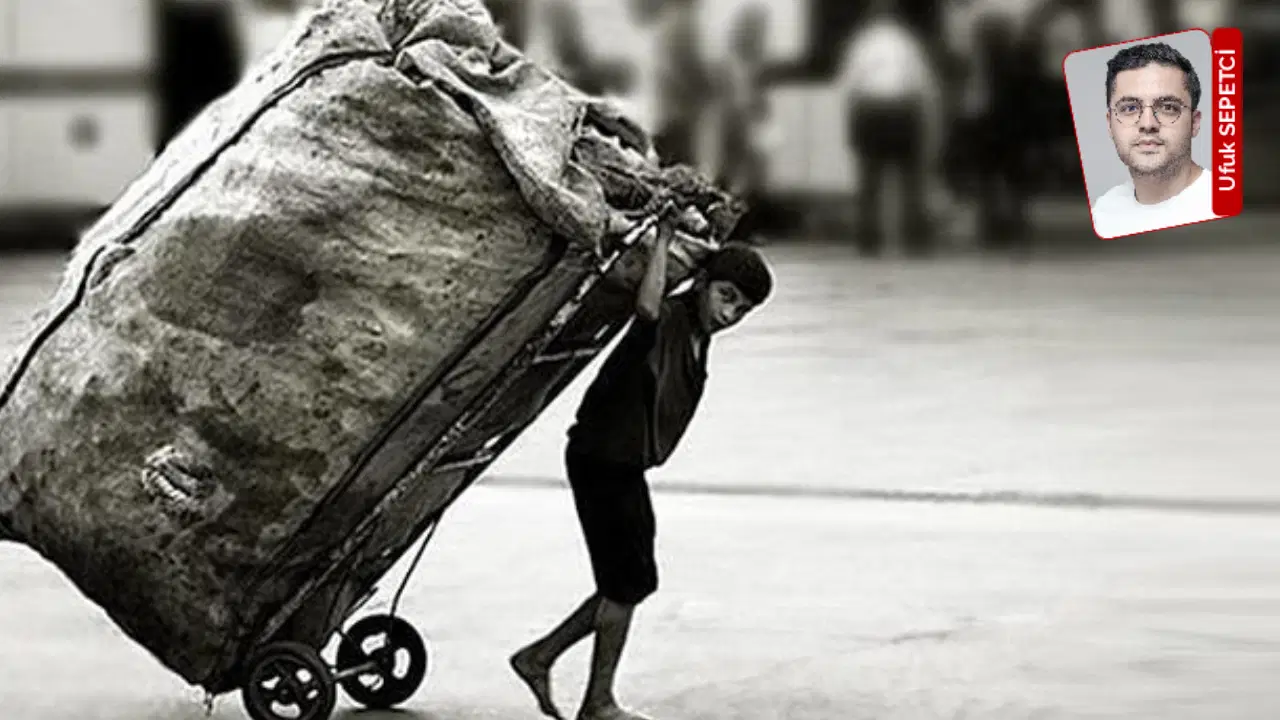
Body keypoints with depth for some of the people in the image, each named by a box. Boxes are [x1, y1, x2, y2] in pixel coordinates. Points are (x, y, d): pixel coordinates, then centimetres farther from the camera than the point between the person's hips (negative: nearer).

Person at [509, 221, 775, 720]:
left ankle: (538, 658, 24)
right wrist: (664, 238, -37)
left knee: (631, 582, 16)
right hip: (601, 459, -10)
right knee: (627, 581, -1)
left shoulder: (696, 335, 7)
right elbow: (647, 308, -47)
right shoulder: (665, 323, -22)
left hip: (625, 464, 10)